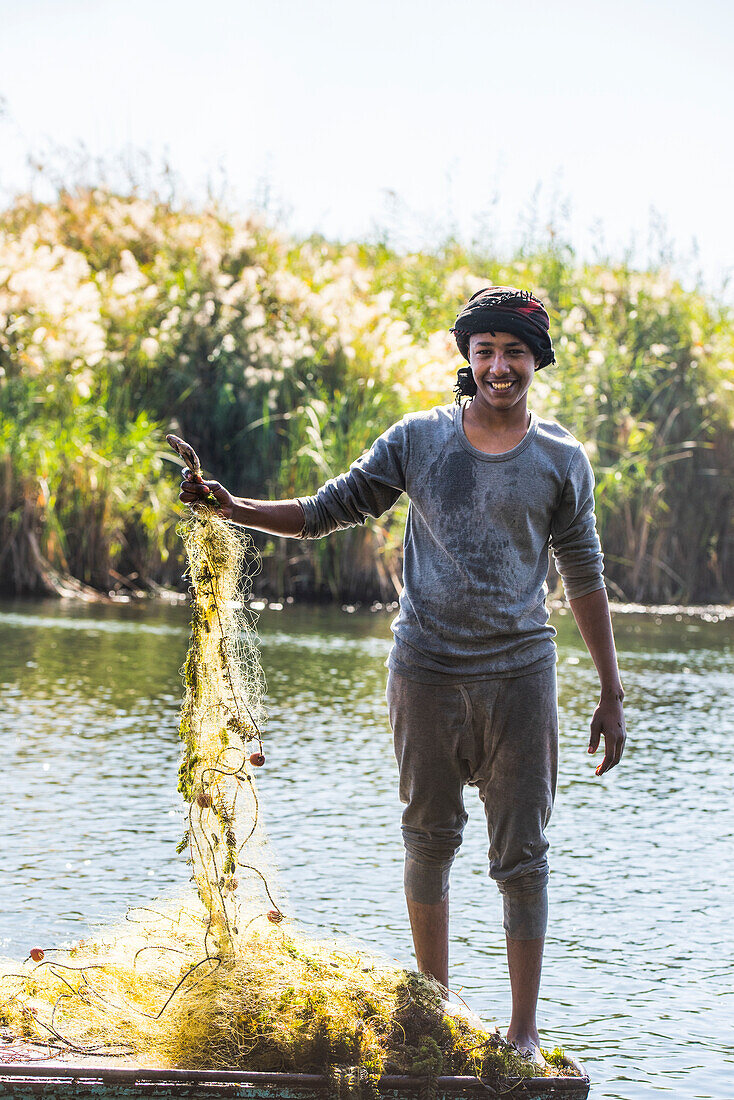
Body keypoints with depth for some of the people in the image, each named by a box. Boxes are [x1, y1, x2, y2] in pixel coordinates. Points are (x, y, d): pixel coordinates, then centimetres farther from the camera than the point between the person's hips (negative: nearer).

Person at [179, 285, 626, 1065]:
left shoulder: (560, 460, 3)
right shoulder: (419, 439, 3)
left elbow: (584, 578, 7)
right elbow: (327, 511, 7)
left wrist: (611, 693, 6)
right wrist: (235, 510, -7)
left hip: (518, 674, -1)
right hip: (426, 670, 1)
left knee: (521, 858, -1)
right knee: (428, 839, 10)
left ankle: (523, 1033, 7)